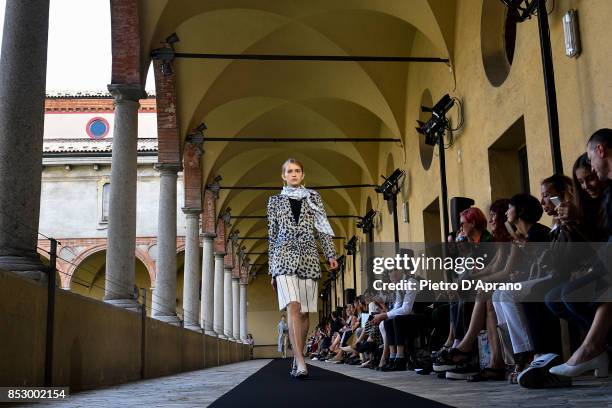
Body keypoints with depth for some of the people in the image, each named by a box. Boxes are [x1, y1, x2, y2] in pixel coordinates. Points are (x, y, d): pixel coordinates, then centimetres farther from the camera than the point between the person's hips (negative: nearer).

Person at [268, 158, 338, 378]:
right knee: (293, 307, -18)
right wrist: (272, 269, 9)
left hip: (308, 257, 2)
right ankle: (300, 363, -25)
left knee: (304, 311, 1)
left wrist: (330, 254, -2)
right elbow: (272, 235, 13)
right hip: (284, 256, -2)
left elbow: (322, 229, 11)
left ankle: (297, 359, 14)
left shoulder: (313, 197, 16)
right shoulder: (275, 200, 14)